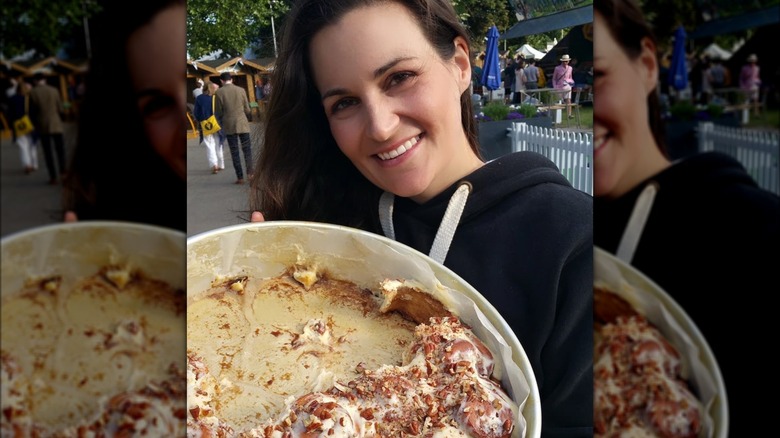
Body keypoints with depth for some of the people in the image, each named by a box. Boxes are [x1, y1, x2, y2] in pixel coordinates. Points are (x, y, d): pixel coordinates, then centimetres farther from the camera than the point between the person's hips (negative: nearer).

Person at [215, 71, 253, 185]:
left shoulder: (219, 92, -3)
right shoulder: (241, 90, 2)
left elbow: (219, 112, -1)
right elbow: (247, 109, 5)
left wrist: (222, 124, 16)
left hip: (229, 126, -1)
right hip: (242, 124, 1)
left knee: (234, 152, 5)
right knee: (247, 149, 6)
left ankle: (240, 177, 3)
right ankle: (250, 172, -12)